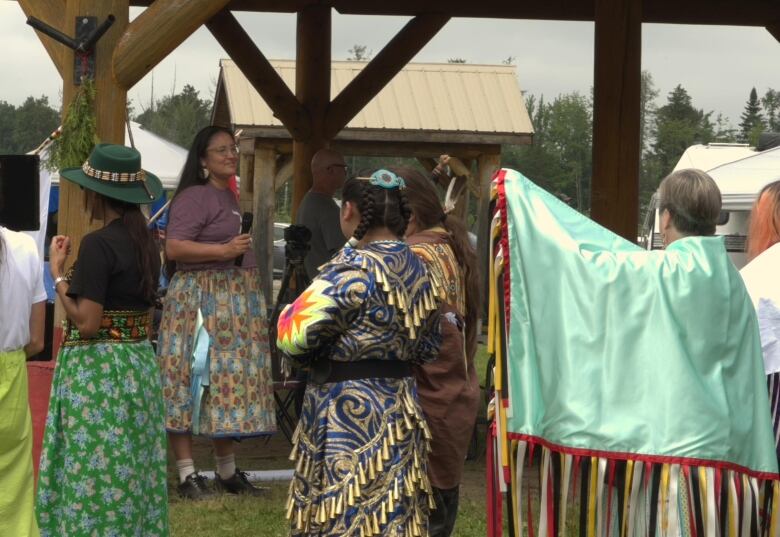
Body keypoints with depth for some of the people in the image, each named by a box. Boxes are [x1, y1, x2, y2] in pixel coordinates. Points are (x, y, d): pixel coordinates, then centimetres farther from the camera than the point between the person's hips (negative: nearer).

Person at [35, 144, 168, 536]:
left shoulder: (98, 244, -16)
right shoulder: (146, 241, 7)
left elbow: (86, 323, -20)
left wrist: (58, 273, -9)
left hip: (96, 369, -8)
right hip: (139, 362, 8)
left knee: (95, 475, -1)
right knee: (132, 472, 14)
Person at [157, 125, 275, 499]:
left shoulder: (229, 197, 18)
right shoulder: (193, 197, -10)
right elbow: (173, 247, -20)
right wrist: (223, 250, -25)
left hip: (237, 303, 9)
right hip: (200, 299, -9)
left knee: (231, 382, 11)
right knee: (194, 384, -7)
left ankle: (228, 471, 19)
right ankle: (187, 475, -4)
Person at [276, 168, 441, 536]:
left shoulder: (353, 269, -16)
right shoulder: (416, 269, 7)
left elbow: (294, 335, -19)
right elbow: (428, 347, 16)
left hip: (347, 414, -8)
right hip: (399, 408, 8)